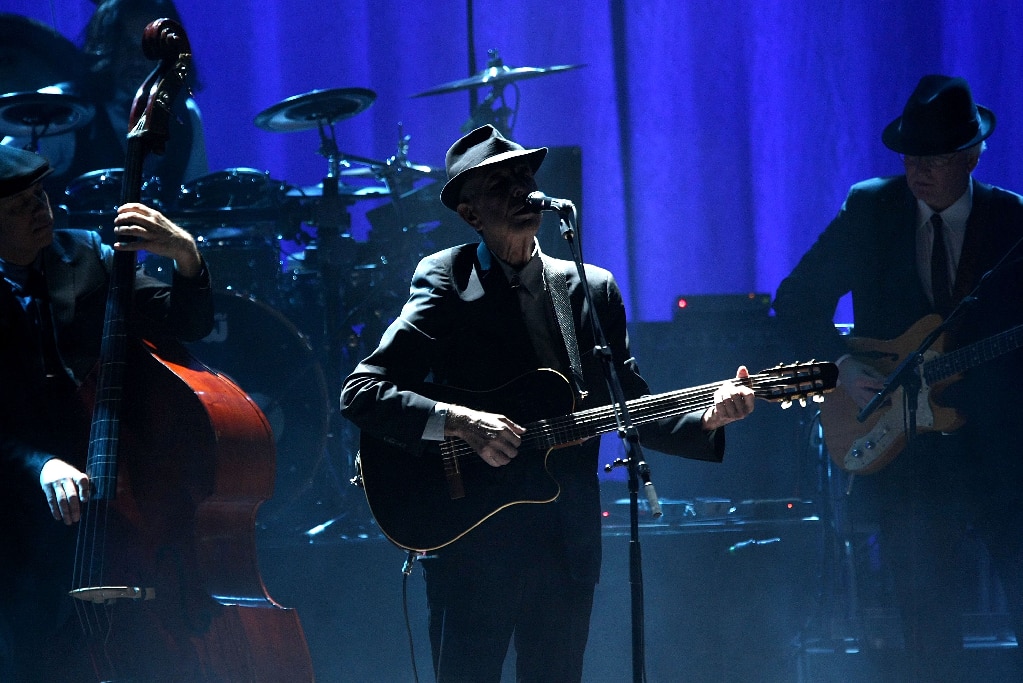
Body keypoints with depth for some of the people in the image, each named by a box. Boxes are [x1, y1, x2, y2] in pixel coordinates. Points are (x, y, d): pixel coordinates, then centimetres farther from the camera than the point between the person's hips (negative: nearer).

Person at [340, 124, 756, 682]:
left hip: (567, 547, 4)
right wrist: (461, 423, -25)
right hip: (471, 544, -4)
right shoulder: (445, 285, -4)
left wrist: (706, 419, -7)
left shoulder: (593, 291, 10)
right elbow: (360, 394, -13)